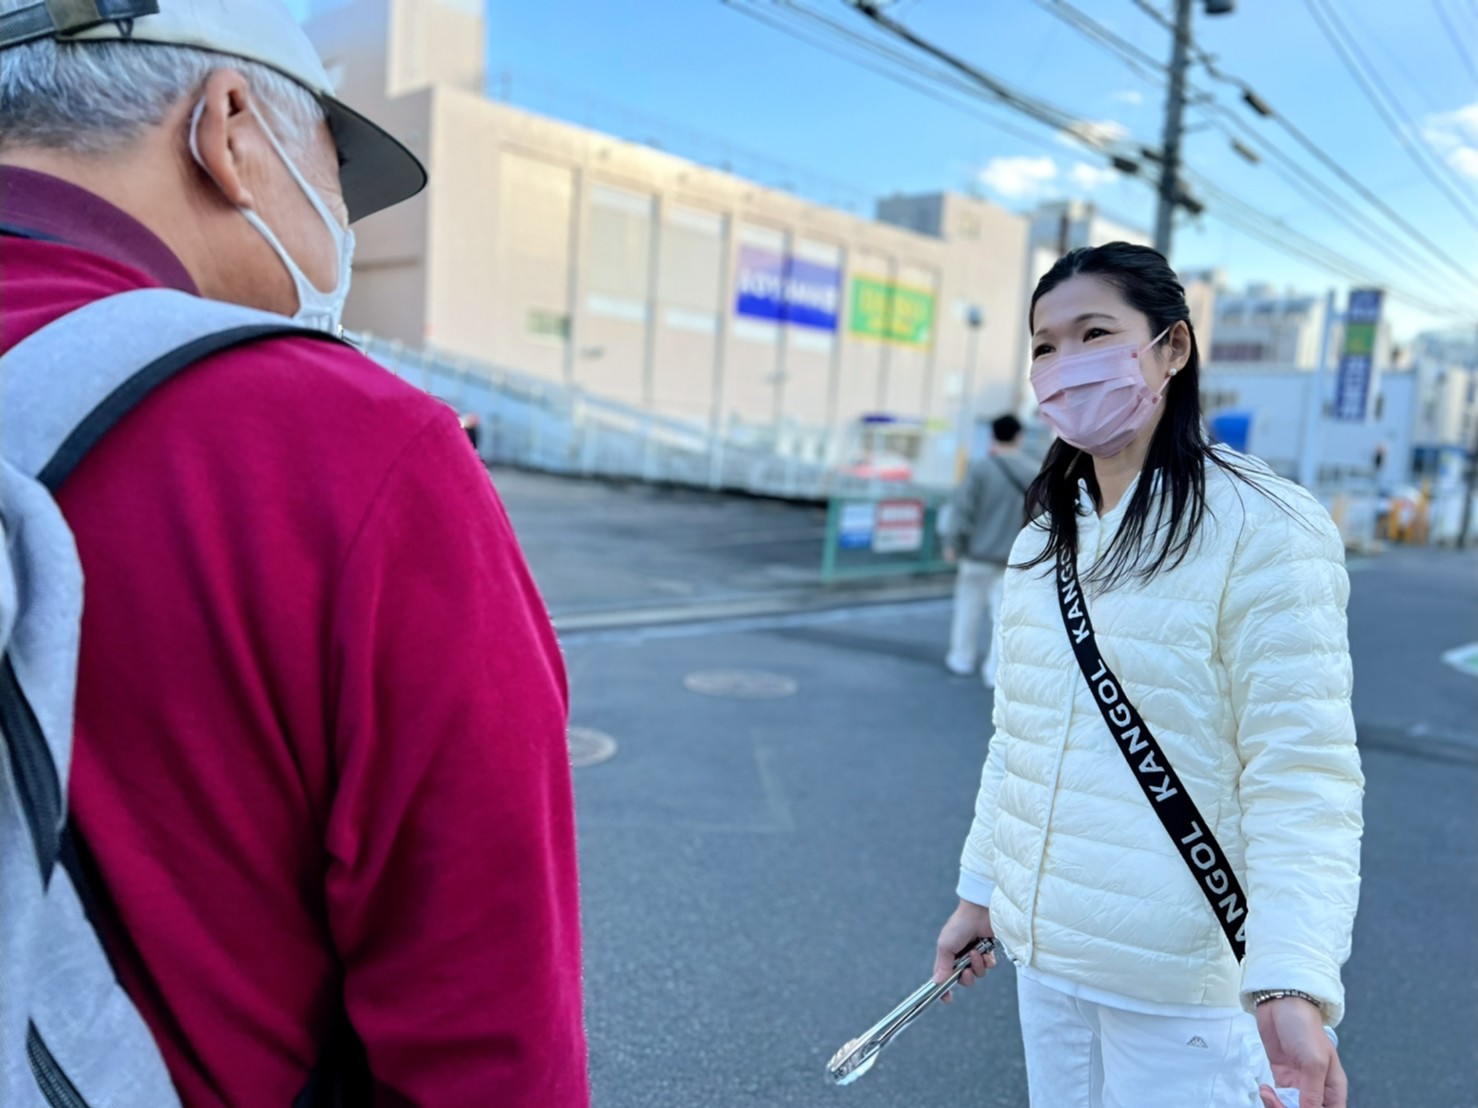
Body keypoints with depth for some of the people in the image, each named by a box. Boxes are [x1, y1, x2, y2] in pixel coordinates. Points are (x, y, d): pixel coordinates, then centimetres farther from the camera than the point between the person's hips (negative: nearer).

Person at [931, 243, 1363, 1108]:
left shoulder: (1266, 530, -14)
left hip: (1182, 983, -6)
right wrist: (982, 889, 15)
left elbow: (1304, 776, -18)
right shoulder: (1044, 540, 6)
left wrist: (1293, 985, -27)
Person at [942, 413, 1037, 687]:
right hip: (1016, 556, 2)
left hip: (979, 552, -2)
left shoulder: (981, 469, -11)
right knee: (1006, 612, 4)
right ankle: (996, 671, 5)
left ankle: (962, 658, 25)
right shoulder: (1033, 473, -1)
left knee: (970, 606, 14)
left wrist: (953, 542, -3)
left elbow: (963, 508, -12)